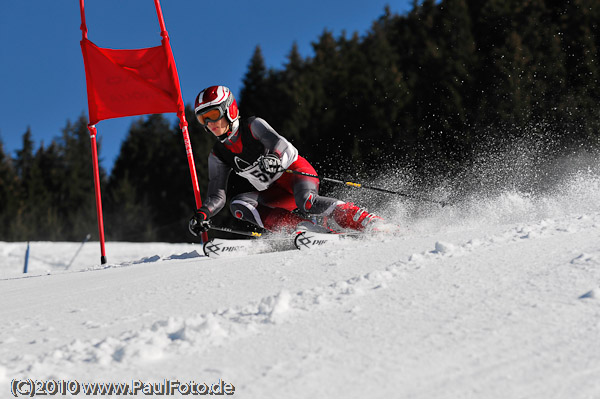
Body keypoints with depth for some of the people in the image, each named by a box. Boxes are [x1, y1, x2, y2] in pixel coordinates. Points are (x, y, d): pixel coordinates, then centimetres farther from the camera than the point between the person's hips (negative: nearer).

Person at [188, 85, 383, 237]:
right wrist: (202, 214, -23)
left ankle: (369, 222, -32)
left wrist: (273, 159, -55)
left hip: (297, 171, -6)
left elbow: (280, 143, -31)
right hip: (274, 193, 6)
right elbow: (217, 196, -2)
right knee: (238, 204, -22)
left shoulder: (253, 126, -13)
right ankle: (304, 227, -31)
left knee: (306, 202, -38)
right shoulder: (218, 156, 1)